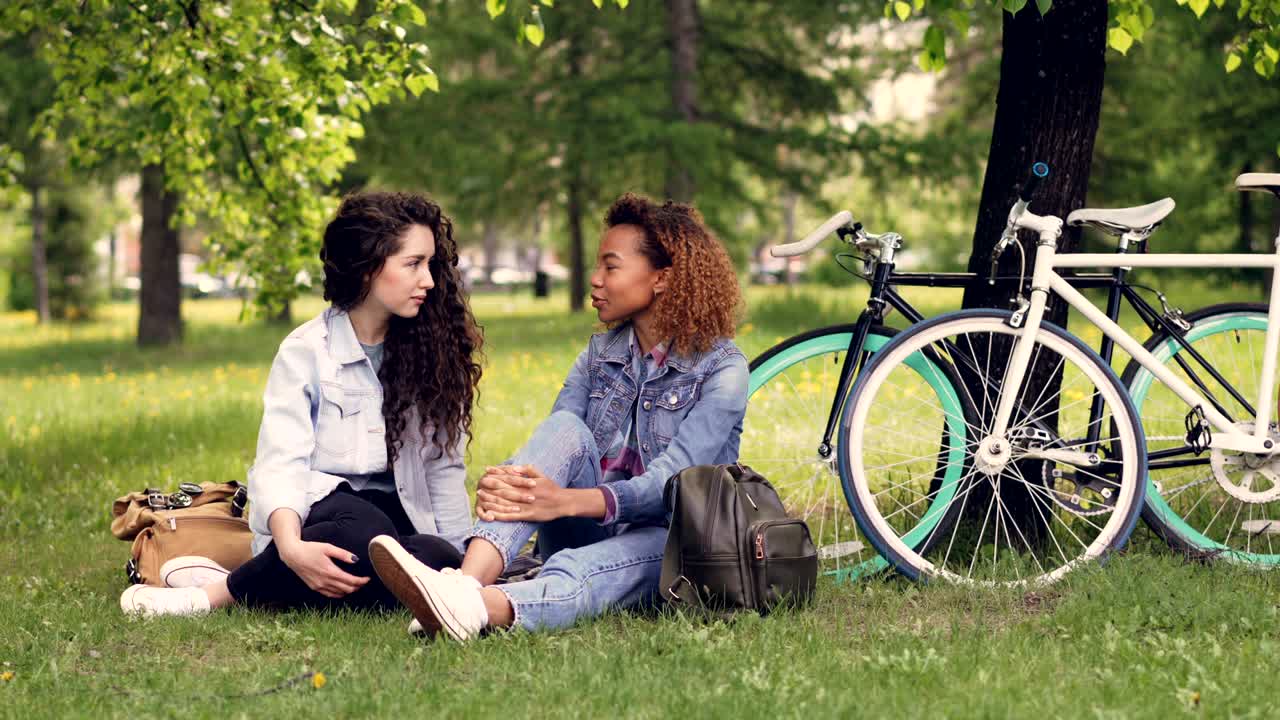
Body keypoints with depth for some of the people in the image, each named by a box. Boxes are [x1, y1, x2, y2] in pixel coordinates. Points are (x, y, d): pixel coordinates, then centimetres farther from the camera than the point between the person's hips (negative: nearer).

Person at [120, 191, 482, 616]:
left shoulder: (427, 349, 8)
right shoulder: (306, 351, -4)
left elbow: (443, 466, 10)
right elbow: (282, 465, -15)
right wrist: (292, 548, -35)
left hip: (397, 516, 4)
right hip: (320, 509, -4)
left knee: (441, 560, -34)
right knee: (364, 532, -41)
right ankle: (216, 589, -23)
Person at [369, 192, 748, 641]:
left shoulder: (722, 368, -7)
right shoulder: (600, 354, 12)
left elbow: (671, 480, -21)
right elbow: (550, 451, -3)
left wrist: (565, 501, -38)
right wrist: (506, 481, -29)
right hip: (591, 531, 4)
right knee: (566, 427, -25)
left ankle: (482, 609, -72)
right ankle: (468, 581, -50)